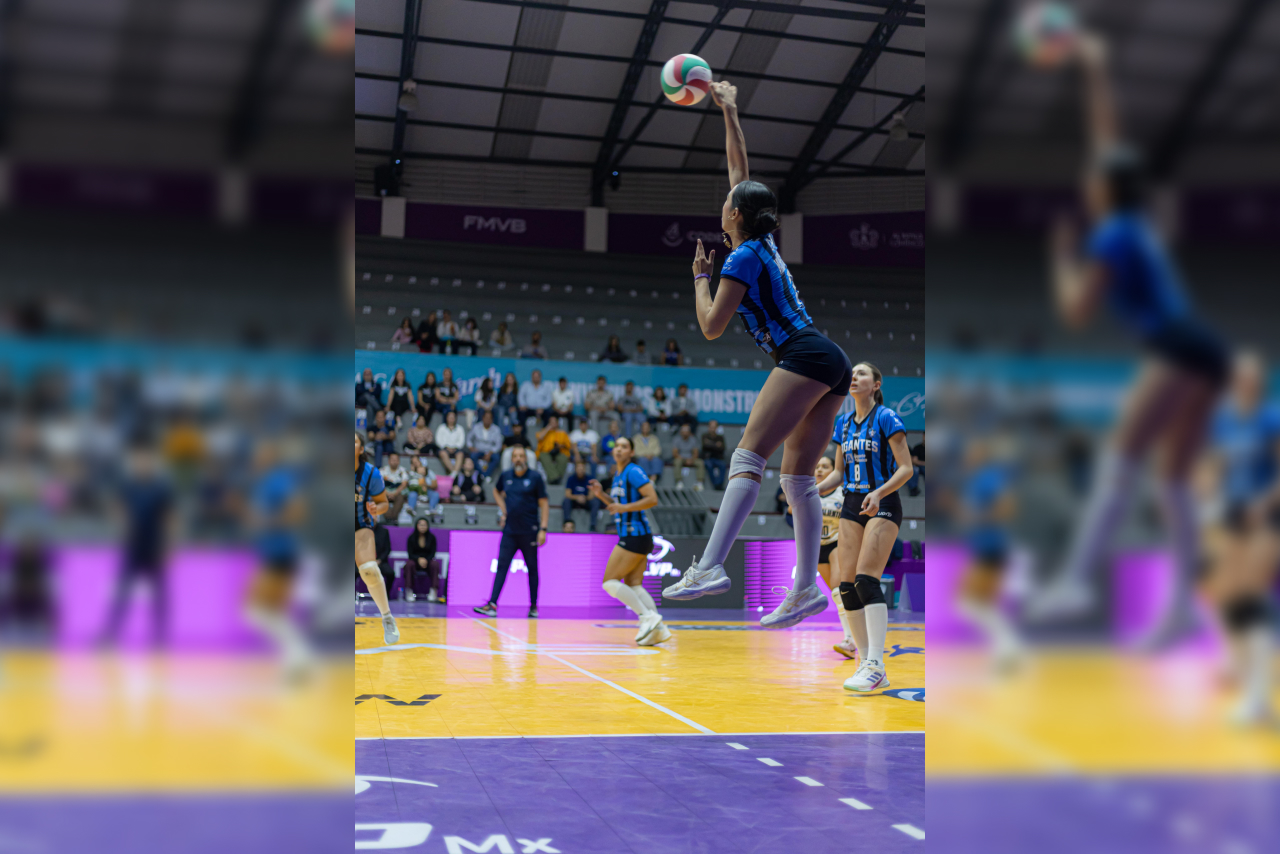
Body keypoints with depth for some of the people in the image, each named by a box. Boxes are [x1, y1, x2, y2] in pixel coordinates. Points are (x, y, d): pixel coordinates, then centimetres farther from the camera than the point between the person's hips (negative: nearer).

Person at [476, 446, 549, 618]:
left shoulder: (535, 477, -4)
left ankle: (533, 606, 14)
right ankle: (492, 605, -8)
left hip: (529, 531, -3)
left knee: (532, 568, 5)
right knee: (502, 566, -4)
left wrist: (543, 529, -11)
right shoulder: (505, 476, 6)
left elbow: (544, 504, -4)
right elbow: (497, 491, 27)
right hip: (509, 531, 3)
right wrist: (503, 510, 14)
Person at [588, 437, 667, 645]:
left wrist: (625, 507, -23)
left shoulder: (633, 472, -11)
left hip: (635, 537, -10)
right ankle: (659, 628, -3)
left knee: (610, 581, -7)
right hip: (630, 536, 10)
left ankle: (648, 616, -13)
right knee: (633, 586, 4)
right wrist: (601, 495, 12)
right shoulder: (618, 477, 17)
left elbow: (652, 499, -19)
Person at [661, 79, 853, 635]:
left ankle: (709, 568, -31)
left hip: (804, 359, -9)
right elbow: (740, 170, 29)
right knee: (798, 476, 7)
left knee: (748, 458, -19)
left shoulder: (742, 258, -4)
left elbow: (712, 327, -4)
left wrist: (700, 279, 11)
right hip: (833, 365, 9)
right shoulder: (764, 242, 19)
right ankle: (806, 588, 2)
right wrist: (728, 110, 34)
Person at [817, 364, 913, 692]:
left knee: (866, 579, -19)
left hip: (883, 506, -7)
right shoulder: (843, 423, 13)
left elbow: (906, 468, -11)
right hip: (851, 506, 7)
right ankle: (866, 662, 7)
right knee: (846, 585, -1)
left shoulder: (887, 418, -7)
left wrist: (878, 493, -26)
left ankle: (876, 667, -19)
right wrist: (812, 492, 4)